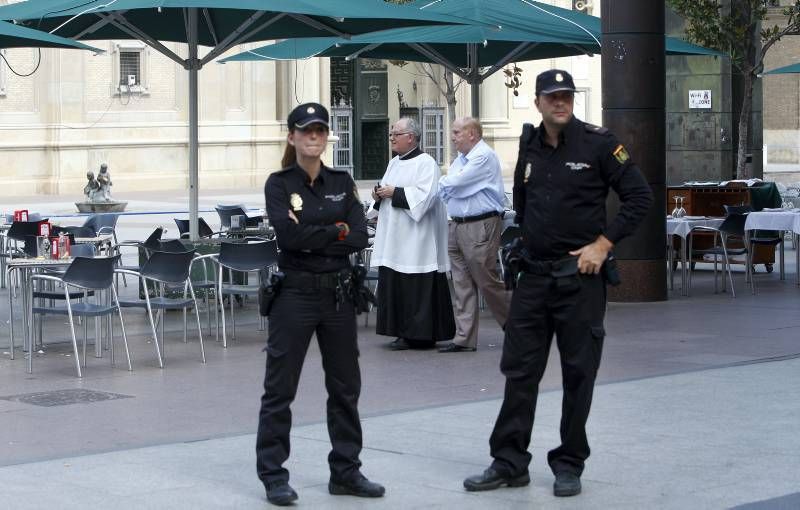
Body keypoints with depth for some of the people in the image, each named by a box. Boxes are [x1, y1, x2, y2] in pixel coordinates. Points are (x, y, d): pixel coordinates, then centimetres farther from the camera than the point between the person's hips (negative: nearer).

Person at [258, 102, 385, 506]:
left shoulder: (342, 183, 8)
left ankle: (346, 471, 21)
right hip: (294, 293, -5)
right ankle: (273, 475, 8)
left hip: (338, 293, 5)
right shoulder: (279, 184, -4)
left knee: (346, 386, 10)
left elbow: (360, 237, -5)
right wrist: (337, 231, -9)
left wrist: (312, 238, -14)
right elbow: (289, 234, -20)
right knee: (280, 388, 0)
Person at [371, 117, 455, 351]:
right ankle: (403, 332, 11)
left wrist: (395, 193, -16)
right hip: (394, 238, 8)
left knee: (417, 286, -7)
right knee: (394, 284, 6)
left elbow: (425, 195, -19)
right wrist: (380, 196, 4)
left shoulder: (426, 163, -8)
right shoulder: (394, 163, 18)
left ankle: (418, 334, -3)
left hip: (415, 239, -8)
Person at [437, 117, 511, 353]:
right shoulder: (460, 159, 18)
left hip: (480, 226, -9)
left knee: (487, 281, -2)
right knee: (462, 285, 6)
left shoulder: (484, 156, -12)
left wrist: (438, 184, 2)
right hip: (457, 225, 9)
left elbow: (454, 183, -15)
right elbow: (448, 189, 16)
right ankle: (464, 339, 7)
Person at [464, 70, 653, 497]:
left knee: (578, 373, 3)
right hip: (534, 275, 5)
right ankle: (509, 462, 11)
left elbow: (639, 196, -7)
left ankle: (569, 465, 13)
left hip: (580, 275, -5)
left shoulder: (597, 143, -7)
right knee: (519, 370, 5)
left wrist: (603, 243, -11)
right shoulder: (529, 147, 9)